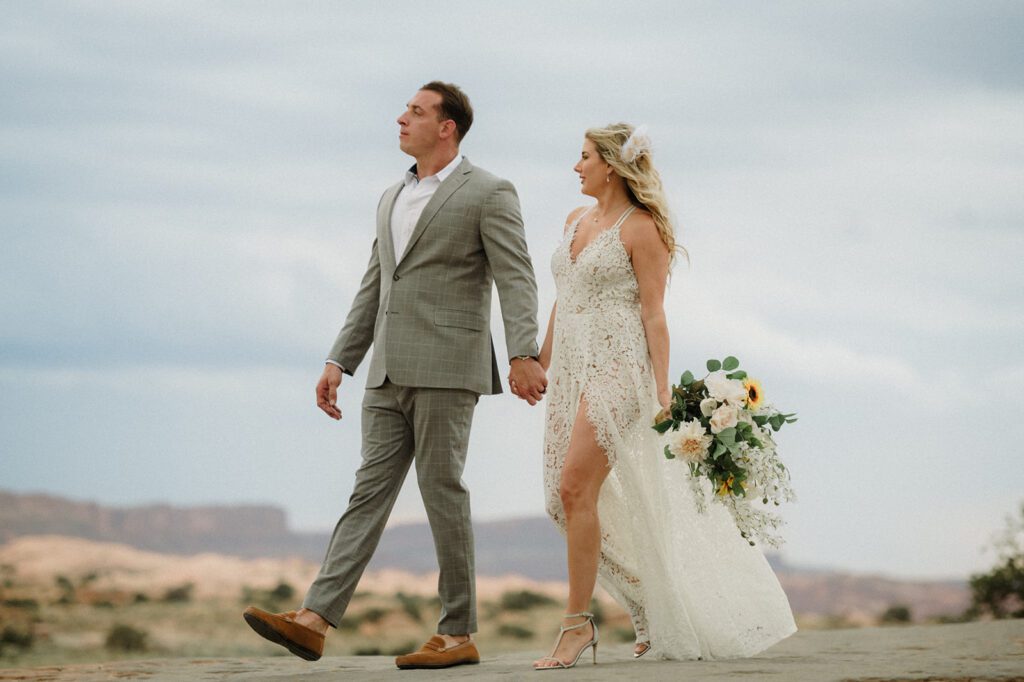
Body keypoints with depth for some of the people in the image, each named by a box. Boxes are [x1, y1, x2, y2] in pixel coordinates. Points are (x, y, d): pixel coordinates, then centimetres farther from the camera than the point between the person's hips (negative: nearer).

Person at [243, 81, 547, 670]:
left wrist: (524, 355, -25)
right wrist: (339, 362, 16)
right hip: (390, 374, 7)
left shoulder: (488, 194, -3)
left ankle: (459, 634, 3)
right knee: (370, 492, 1)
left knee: (443, 493, -4)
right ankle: (315, 621, -7)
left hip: (447, 370, -7)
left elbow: (516, 279, -12)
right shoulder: (392, 199, 20)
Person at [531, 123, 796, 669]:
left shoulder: (641, 228, -7)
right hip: (572, 371, 8)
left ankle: (578, 622, -11)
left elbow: (653, 314, -10)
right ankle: (650, 610, 18)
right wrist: (541, 359, 21)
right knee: (567, 496, 5)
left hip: (616, 367, -8)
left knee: (576, 487, -18)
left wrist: (662, 388, -15)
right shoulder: (577, 221, 16)